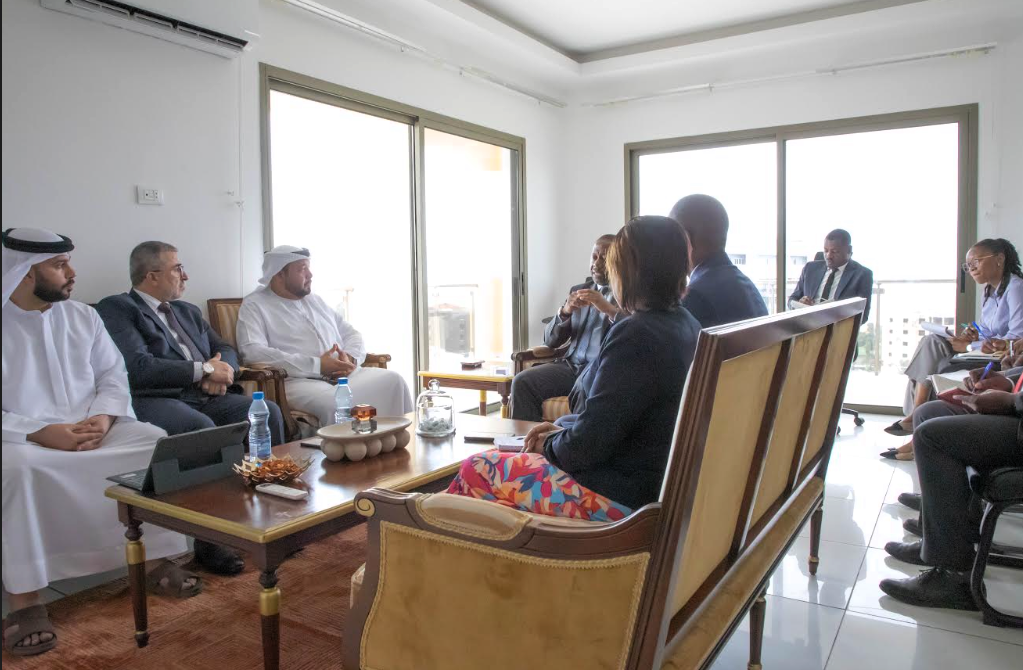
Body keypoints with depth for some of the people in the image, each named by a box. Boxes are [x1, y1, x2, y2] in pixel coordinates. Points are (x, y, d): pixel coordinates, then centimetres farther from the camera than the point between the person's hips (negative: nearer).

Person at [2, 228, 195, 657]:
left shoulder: (83, 317, 10)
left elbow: (113, 375, 8)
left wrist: (103, 418, -12)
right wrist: (41, 432, -22)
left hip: (92, 431, 4)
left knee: (157, 442, -18)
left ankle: (156, 560, -8)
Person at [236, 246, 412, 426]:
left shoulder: (315, 300, 25)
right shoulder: (254, 306, 5)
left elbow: (351, 334, 25)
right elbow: (252, 352, -13)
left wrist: (351, 357, -2)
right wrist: (317, 365, -17)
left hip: (345, 374, 6)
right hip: (299, 381, -6)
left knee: (392, 380, -18)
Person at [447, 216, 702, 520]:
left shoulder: (636, 334, -25)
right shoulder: (686, 325, 6)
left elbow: (587, 446, -23)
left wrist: (549, 444, -1)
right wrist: (561, 429, 9)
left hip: (620, 497, -10)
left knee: (476, 470, 2)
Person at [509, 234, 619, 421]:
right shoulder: (578, 291, 18)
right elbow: (550, 341, 14)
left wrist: (609, 309, -23)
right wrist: (565, 311, -6)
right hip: (571, 366, 5)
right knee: (522, 381, -19)